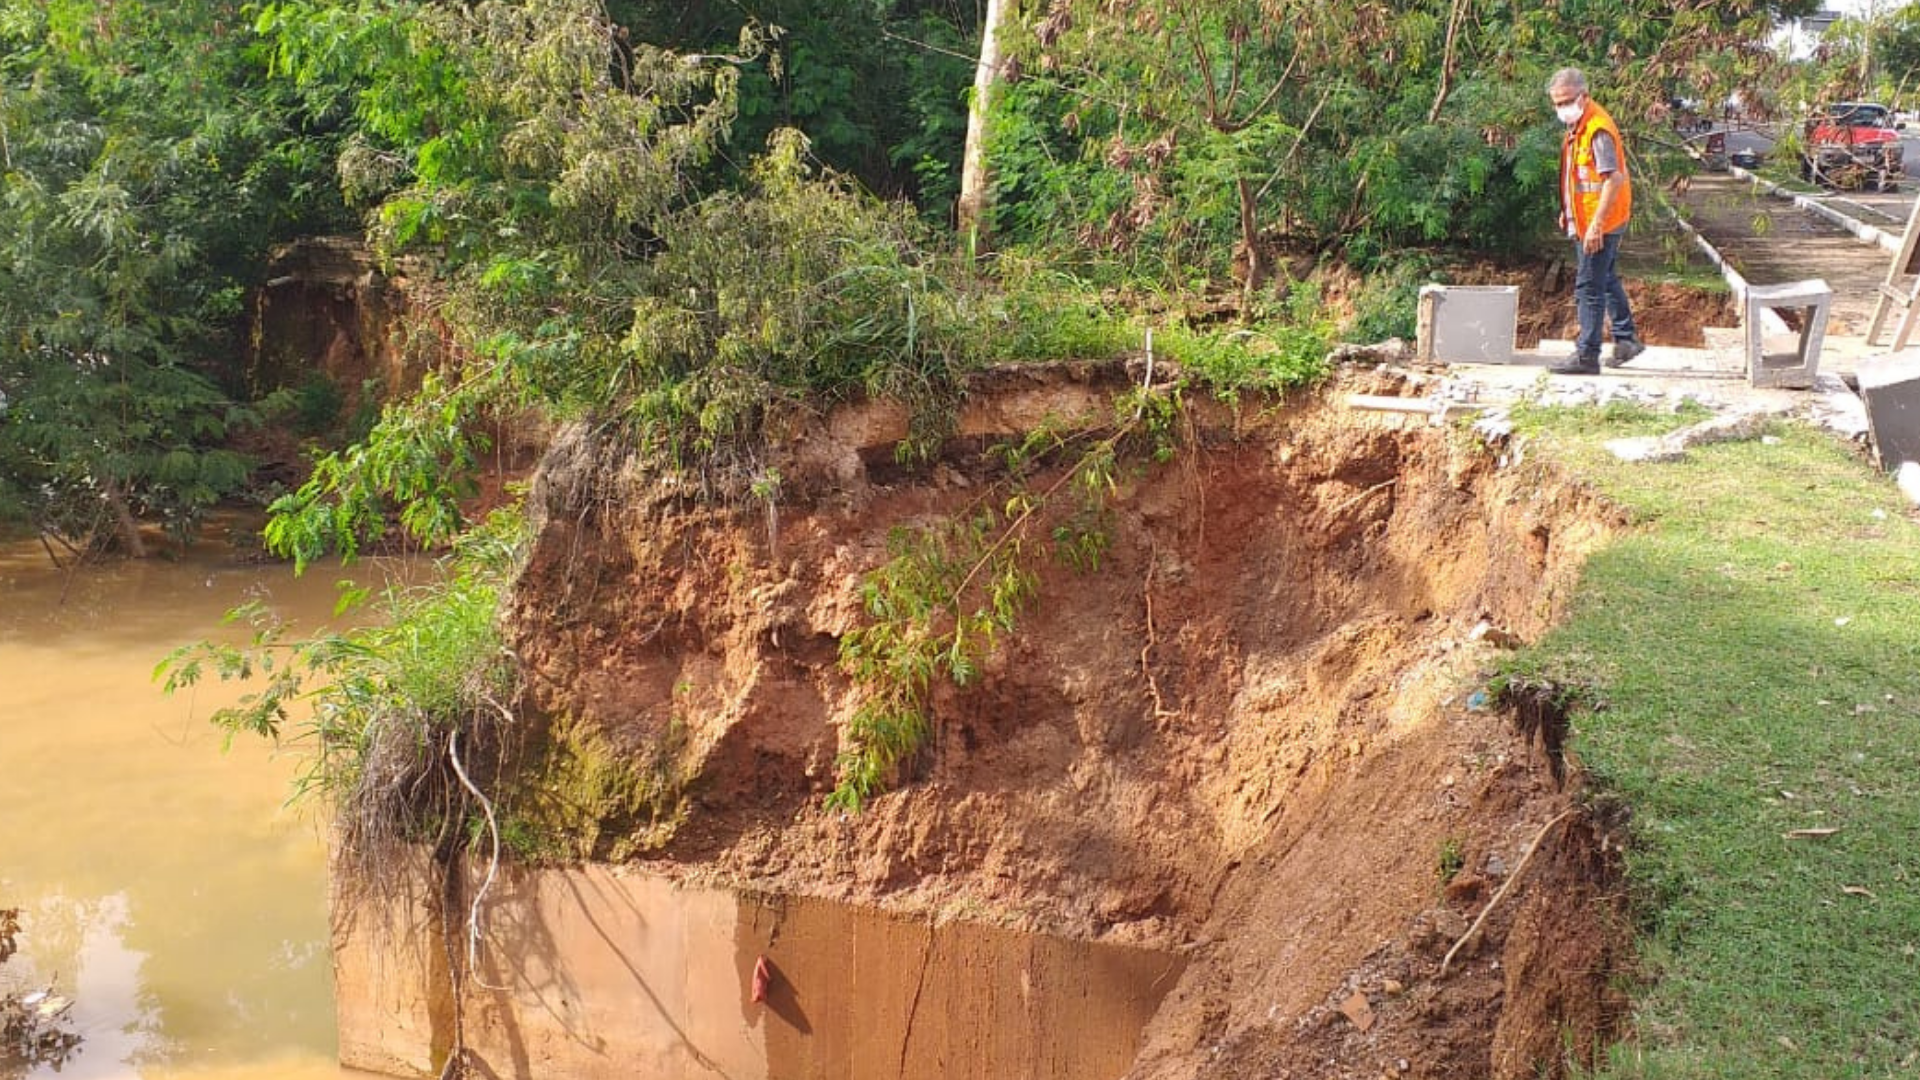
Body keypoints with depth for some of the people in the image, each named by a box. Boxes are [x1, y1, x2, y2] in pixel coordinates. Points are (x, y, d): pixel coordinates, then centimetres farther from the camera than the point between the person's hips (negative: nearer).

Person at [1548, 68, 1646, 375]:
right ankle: (1626, 339, 35)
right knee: (1606, 280, 21)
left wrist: (1596, 225, -28)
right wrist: (1568, 211, 21)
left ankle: (1587, 355, -1)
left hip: (1599, 225, -11)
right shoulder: (1576, 127, 11)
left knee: (1589, 287, -6)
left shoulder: (1598, 129, -20)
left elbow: (1613, 179, -26)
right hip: (1586, 221, 11)